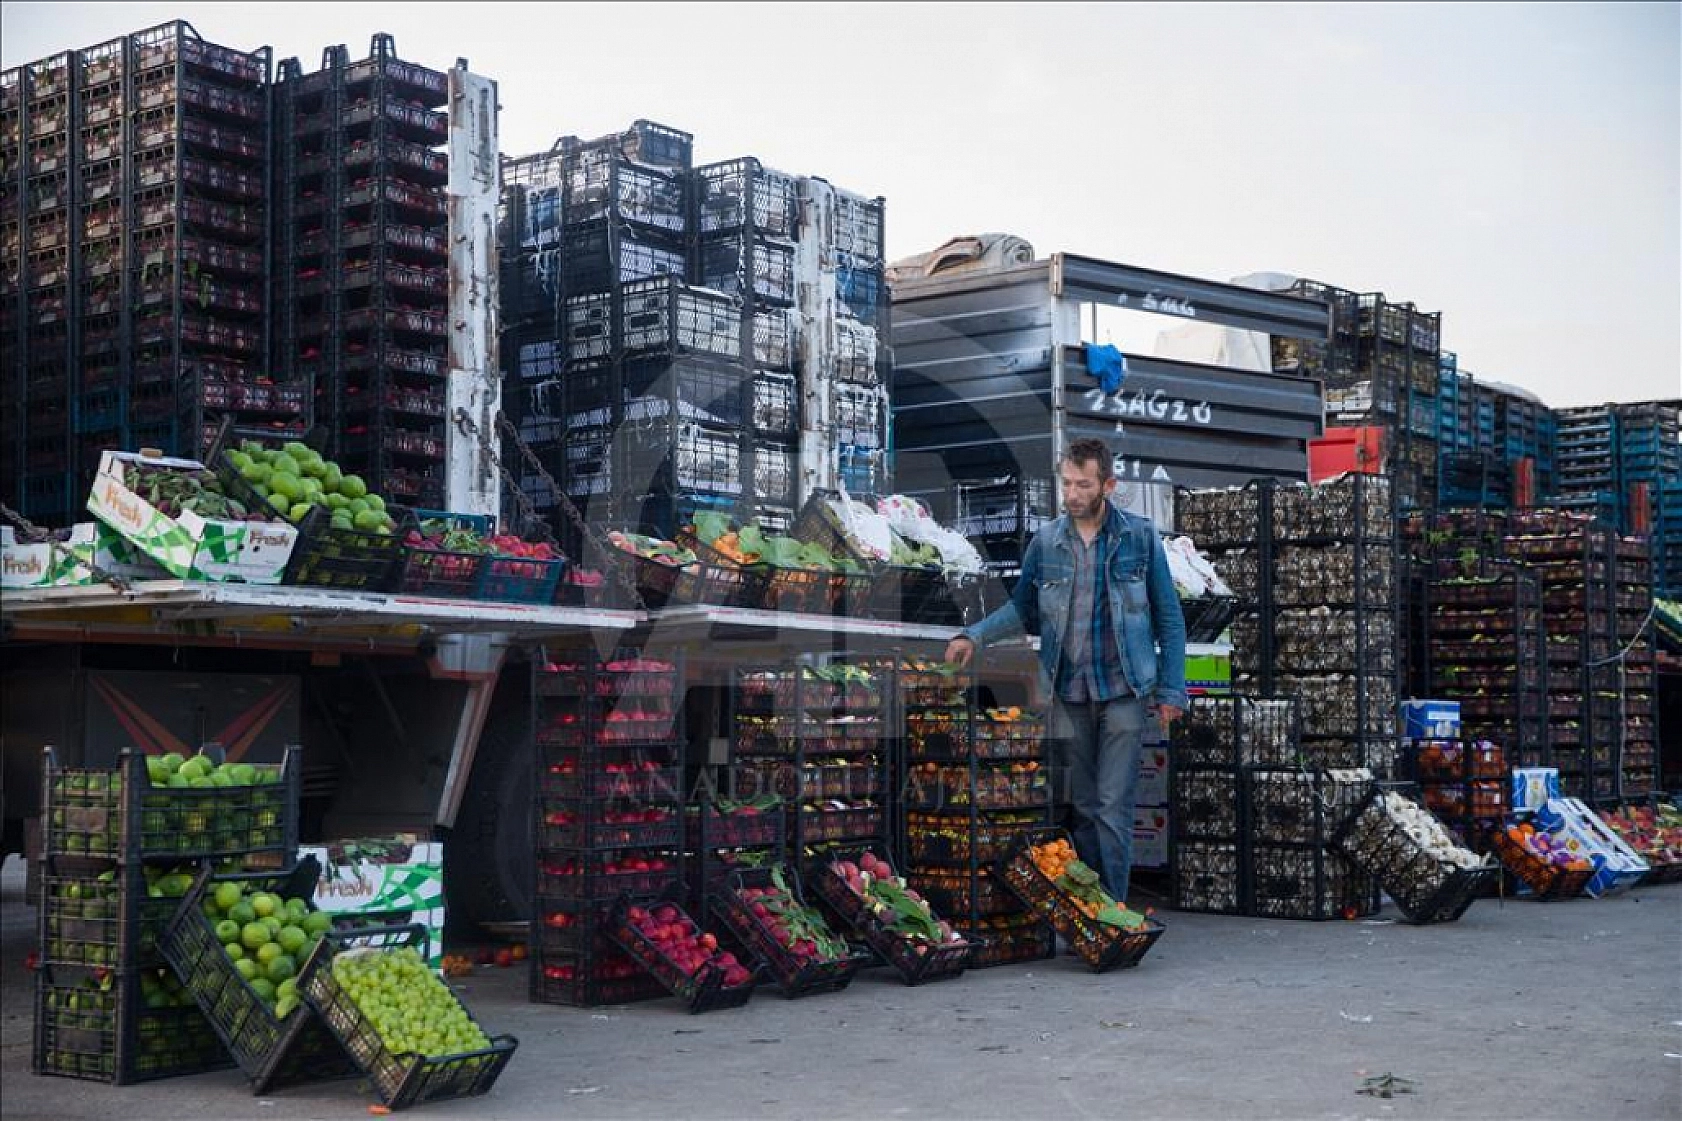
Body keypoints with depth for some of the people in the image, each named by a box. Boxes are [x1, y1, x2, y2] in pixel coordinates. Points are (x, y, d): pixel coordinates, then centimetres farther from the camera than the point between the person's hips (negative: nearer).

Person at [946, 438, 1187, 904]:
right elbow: (1022, 609, 13)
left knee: (1113, 807, -7)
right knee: (1084, 806, 10)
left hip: (1123, 691, -3)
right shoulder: (1045, 541, 3)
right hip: (1068, 695, 3)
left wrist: (1171, 689, -2)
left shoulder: (1140, 537, -2)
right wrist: (974, 636, -3)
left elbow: (1168, 618, 1)